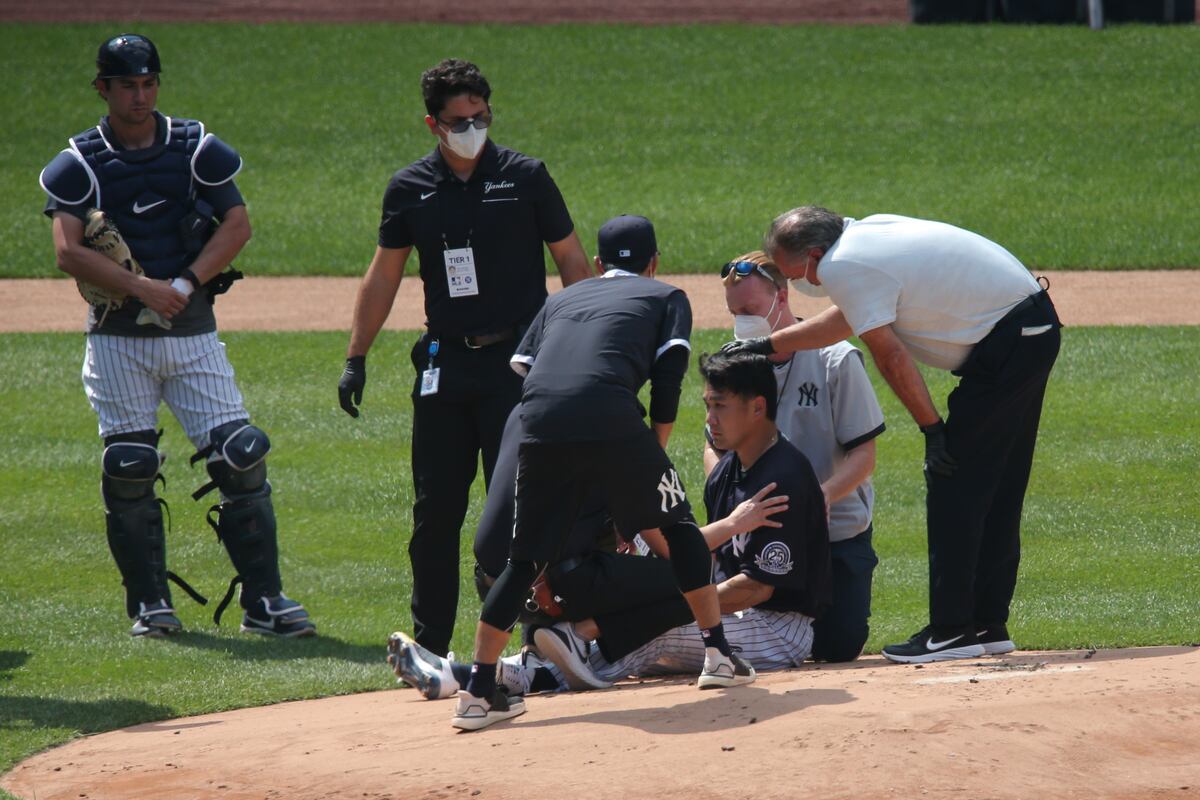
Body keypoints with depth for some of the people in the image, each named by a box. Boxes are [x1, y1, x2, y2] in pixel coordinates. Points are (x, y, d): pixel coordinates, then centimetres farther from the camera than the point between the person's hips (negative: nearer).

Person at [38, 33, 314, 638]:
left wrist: (185, 283, -14)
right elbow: (68, 252, -11)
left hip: (192, 330, 1)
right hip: (117, 336, -1)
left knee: (239, 456, -7)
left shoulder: (196, 149, 5)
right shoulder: (80, 163, 0)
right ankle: (149, 603, 12)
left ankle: (264, 600, -3)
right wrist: (143, 287, -21)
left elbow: (237, 224, -1)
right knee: (127, 471, 0)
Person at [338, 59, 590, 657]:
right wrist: (355, 358, 10)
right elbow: (383, 276, 14)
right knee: (435, 508, 5)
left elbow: (571, 260, 4)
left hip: (518, 360, -3)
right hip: (444, 365, 3)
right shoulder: (410, 190, 6)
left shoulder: (525, 177, 0)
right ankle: (429, 647, 13)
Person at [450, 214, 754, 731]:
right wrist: (654, 452, 18)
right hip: (611, 419, -3)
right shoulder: (666, 297, 24)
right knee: (677, 524, 17)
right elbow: (668, 378, 10)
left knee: (525, 558, 12)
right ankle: (718, 654, 15)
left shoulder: (561, 300, 34)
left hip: (538, 422, 3)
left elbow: (521, 368, 24)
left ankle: (478, 691, 6)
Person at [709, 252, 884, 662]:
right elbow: (715, 447, 6)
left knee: (838, 644, -10)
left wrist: (822, 495, -31)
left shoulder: (836, 359, -9)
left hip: (838, 531, -3)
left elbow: (863, 455, -11)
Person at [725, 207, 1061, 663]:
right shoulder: (865, 232, 13)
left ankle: (951, 632, -6)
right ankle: (988, 626, 19)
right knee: (996, 491, 14)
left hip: (1006, 345, -10)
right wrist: (767, 346, 32)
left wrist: (932, 429, -10)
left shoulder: (843, 268, -15)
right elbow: (850, 318, 26)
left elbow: (891, 356, -15)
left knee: (953, 483, -7)